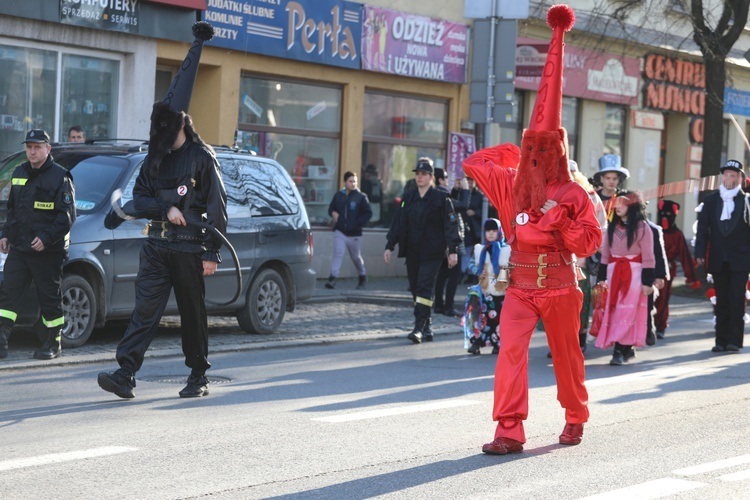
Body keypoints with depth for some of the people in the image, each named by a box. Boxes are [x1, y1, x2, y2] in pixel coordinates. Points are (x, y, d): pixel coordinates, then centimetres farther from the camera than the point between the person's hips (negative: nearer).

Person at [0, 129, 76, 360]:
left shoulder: (60, 176, -7)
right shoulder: (19, 173, 14)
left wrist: (47, 238, -19)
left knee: (50, 298, 1)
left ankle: (53, 343, 11)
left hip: (48, 252, -6)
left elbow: (67, 216, -11)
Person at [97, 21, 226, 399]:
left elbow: (217, 206, -7)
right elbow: (139, 197, 11)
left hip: (189, 248, -4)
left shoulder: (202, 157, -5)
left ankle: (199, 376, 17)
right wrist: (166, 209, -9)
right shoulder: (156, 156, 11)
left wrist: (212, 253, -11)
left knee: (192, 313, 5)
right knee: (145, 309, -4)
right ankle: (125, 374, -12)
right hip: (156, 244, 4)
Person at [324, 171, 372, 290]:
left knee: (356, 256, 12)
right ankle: (333, 278, -19)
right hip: (340, 232, 1)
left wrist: (358, 223, -12)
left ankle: (362, 276, 34)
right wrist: (333, 213, -4)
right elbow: (331, 208, 19)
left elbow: (368, 213, -3)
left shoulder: (361, 197, -3)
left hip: (354, 233, -1)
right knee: (338, 253, -15)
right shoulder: (338, 195, 6)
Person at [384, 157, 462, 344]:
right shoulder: (408, 197, 11)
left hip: (432, 252, -5)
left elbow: (450, 225, -4)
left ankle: (419, 328, -18)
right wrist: (389, 246, 7)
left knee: (424, 288, -14)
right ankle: (427, 329, 15)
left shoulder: (441, 198, -2)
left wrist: (452, 251, -10)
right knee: (416, 289, 7)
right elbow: (398, 223, 13)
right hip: (412, 251, 5)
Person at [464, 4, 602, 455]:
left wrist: (562, 221, -21)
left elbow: (591, 242, -6)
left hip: (560, 289, -1)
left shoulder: (573, 194, -3)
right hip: (521, 287, 1)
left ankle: (575, 419, 37)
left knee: (566, 356, 14)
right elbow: (473, 163, 11)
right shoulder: (511, 184, 4)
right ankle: (510, 431, -22)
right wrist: (512, 152, 14)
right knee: (511, 351, -18)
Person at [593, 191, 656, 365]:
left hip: (634, 272, -5)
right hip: (614, 272, 5)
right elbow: (605, 254, 13)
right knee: (614, 310, 2)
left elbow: (648, 257, -6)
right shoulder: (612, 226, 10)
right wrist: (602, 277, 10)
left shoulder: (642, 227, -6)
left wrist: (647, 281, -9)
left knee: (628, 311, -8)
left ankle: (620, 350, -9)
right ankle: (626, 349, 11)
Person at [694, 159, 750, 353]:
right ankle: (721, 340, 11)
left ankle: (734, 340, -3)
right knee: (722, 302, 8)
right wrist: (700, 253, -4)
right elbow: (703, 228, 5)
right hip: (718, 260, 3)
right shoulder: (711, 200, 8)